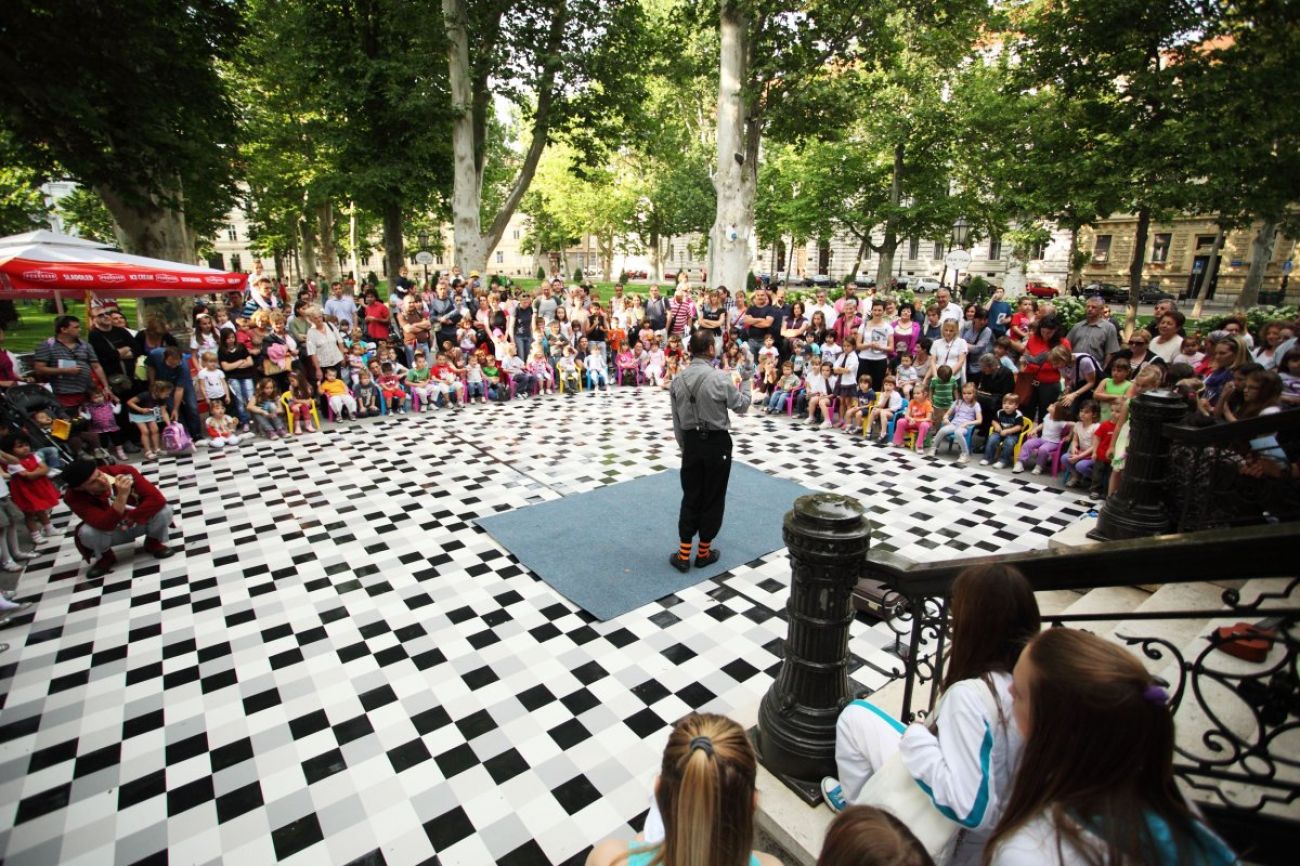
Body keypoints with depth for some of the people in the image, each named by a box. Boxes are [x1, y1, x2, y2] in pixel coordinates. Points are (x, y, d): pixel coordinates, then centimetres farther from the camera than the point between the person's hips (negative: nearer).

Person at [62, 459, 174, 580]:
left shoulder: (124, 472, -26)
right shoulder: (74, 497, -24)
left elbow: (158, 499, -28)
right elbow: (106, 525, -38)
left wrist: (129, 518, -28)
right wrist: (122, 495, -48)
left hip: (141, 523, 0)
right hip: (113, 532, 0)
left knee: (164, 510, -28)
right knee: (86, 532, -29)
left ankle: (154, 544, 3)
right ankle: (105, 558, 5)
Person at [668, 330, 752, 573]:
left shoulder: (678, 379, -1)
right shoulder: (720, 377, -16)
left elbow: (677, 419, 5)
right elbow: (741, 406, -3)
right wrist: (746, 385, 14)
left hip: (691, 441, 4)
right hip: (716, 443, -4)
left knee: (690, 496, 12)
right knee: (712, 497, 9)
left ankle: (683, 554, 15)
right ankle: (703, 553, 21)